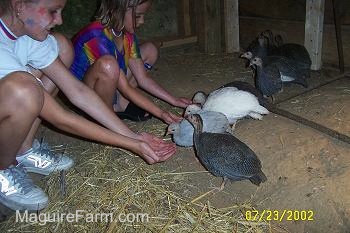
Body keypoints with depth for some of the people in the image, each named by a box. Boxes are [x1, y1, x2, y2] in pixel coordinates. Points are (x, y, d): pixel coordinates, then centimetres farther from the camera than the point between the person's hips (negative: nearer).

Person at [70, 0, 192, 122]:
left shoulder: (127, 35, -4)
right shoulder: (97, 37, -29)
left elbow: (143, 79, -1)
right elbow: (126, 89, -28)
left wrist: (174, 100, -7)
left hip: (111, 89, 8)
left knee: (150, 50, 5)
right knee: (107, 64, -40)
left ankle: (119, 103, 0)